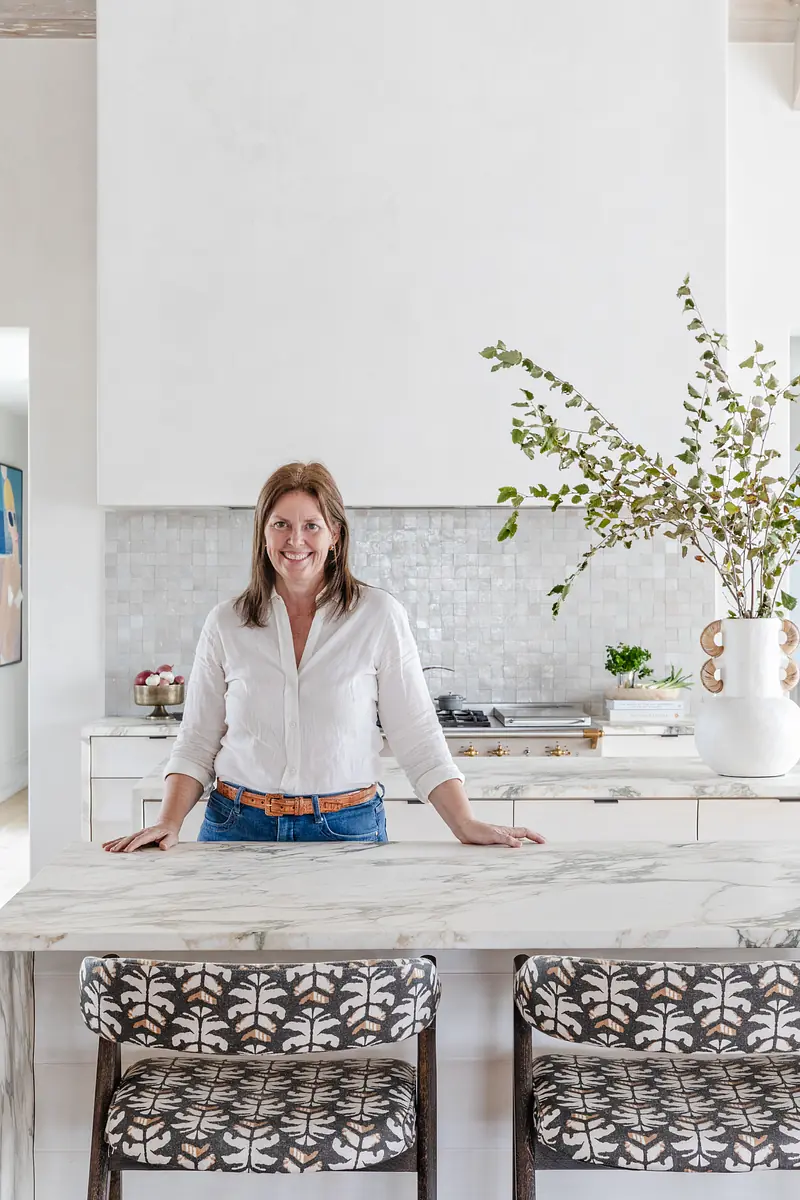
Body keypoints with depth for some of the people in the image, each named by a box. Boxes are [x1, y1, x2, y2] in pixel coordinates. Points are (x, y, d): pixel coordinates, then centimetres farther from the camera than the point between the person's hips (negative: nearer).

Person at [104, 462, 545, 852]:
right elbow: (197, 742, 4)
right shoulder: (225, 623, 1)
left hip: (347, 828, -1)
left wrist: (467, 825, -12)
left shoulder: (380, 616, -5)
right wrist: (168, 822, -9)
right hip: (239, 828, 2)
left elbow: (418, 739, -5)